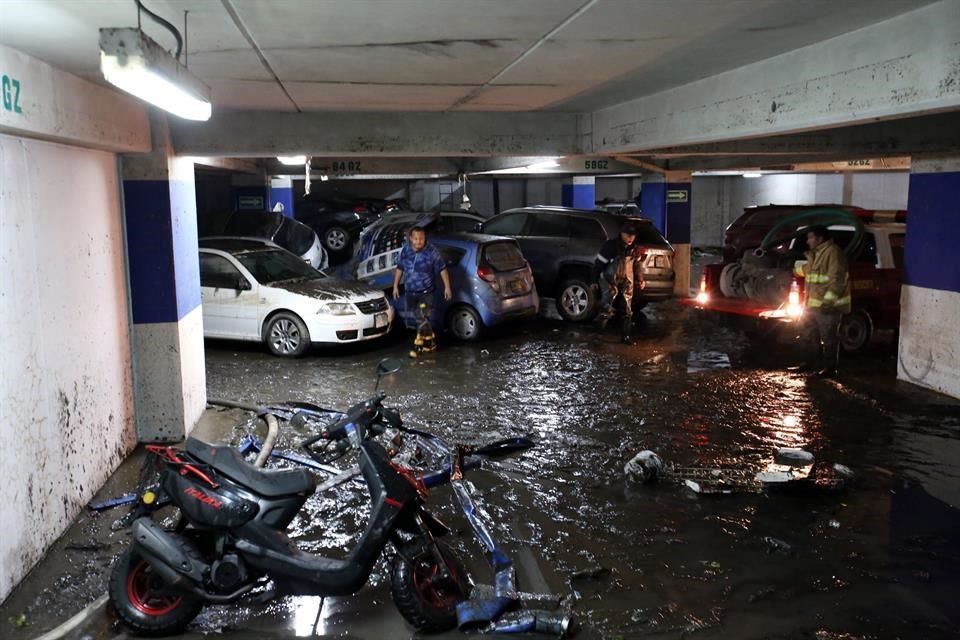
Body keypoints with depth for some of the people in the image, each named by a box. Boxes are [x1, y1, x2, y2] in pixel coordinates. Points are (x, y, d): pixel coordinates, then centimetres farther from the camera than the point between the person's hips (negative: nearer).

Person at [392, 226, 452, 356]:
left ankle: (418, 345, 3)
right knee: (419, 319, 15)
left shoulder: (431, 252, -14)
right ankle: (430, 342, 32)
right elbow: (399, 268, 10)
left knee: (423, 320, -11)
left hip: (426, 293, -5)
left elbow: (442, 269, -8)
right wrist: (395, 286, 11)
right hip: (410, 292, 5)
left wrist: (447, 287, -8)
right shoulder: (405, 250, -2)